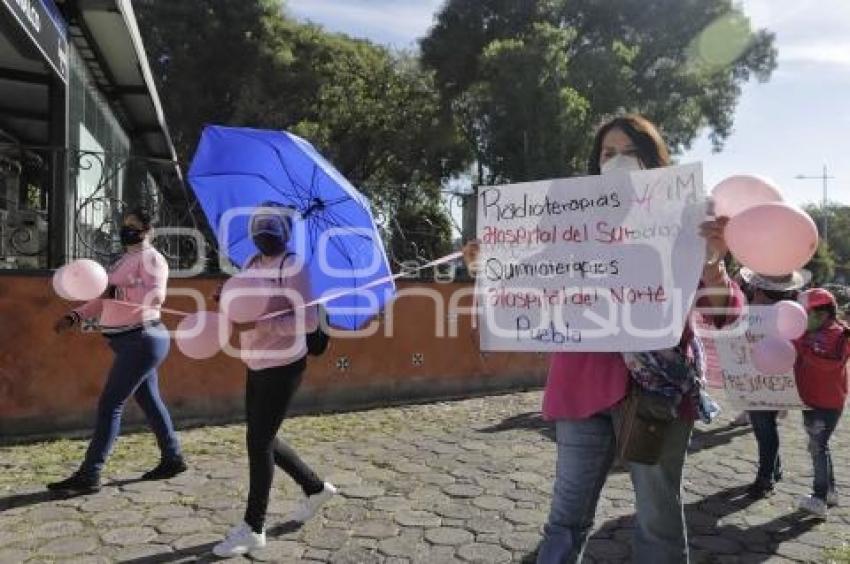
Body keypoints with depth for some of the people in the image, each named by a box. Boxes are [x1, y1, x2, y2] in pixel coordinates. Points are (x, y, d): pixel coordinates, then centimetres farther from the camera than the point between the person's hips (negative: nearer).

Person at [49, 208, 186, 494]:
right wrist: (74, 316, 11)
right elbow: (105, 300, 21)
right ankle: (173, 459, 26)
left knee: (109, 404, -10)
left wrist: (115, 291, -37)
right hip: (135, 342, 10)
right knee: (149, 402, 15)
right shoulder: (125, 260, 18)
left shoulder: (150, 257, -12)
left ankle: (88, 476, -5)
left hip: (142, 340, -10)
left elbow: (156, 295, -29)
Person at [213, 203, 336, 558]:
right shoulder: (251, 265, 10)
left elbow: (309, 320, -21)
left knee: (258, 442, -5)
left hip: (283, 367, -9)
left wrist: (260, 324, -30)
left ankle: (253, 528, 10)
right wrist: (230, 302, -2)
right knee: (263, 440, 15)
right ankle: (316, 489, 35)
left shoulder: (293, 267, -15)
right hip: (257, 366, 9)